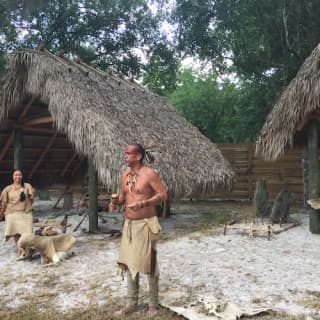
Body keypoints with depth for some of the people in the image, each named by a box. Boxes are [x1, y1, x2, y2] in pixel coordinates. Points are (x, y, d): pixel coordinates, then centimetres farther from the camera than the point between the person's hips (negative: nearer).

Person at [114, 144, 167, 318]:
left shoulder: (149, 174, -13)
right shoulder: (125, 174, 8)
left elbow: (163, 195, -15)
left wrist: (143, 203, -26)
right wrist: (117, 201, -3)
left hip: (145, 224, -7)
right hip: (128, 224, 7)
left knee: (149, 264, 2)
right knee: (129, 263, 11)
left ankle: (153, 304, 18)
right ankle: (131, 302, 24)